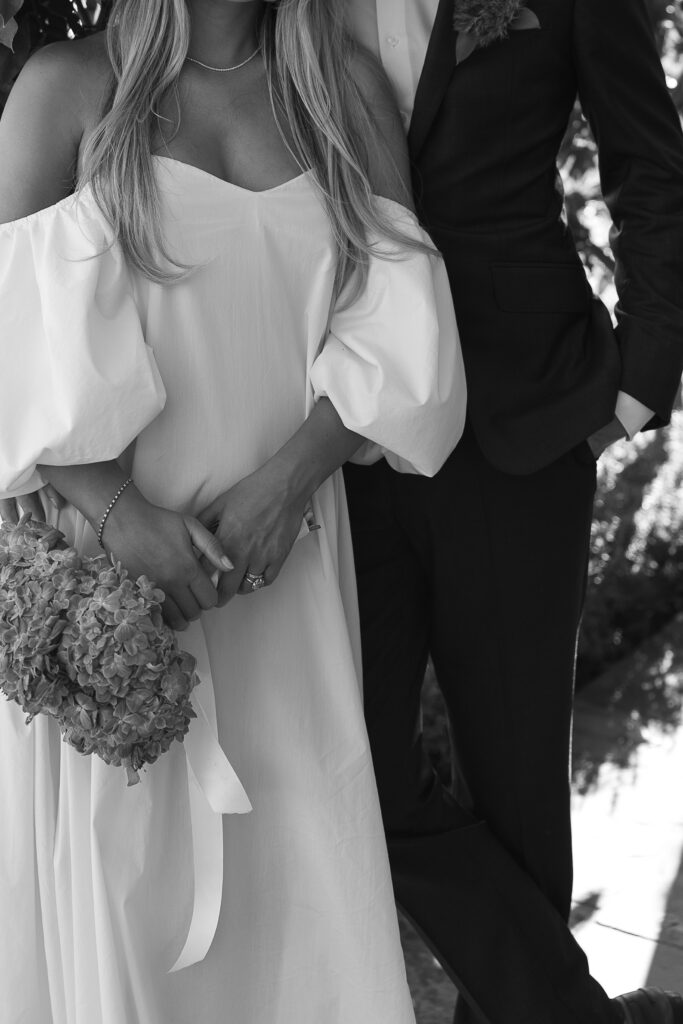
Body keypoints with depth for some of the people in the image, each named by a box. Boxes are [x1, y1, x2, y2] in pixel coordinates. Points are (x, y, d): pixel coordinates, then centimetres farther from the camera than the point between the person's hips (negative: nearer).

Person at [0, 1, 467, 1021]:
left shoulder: (349, 90, 9)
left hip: (283, 551, 2)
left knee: (296, 851, 4)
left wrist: (284, 485, -12)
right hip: (108, 549, -2)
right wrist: (119, 512, -17)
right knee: (116, 848, 4)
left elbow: (395, 326, 2)